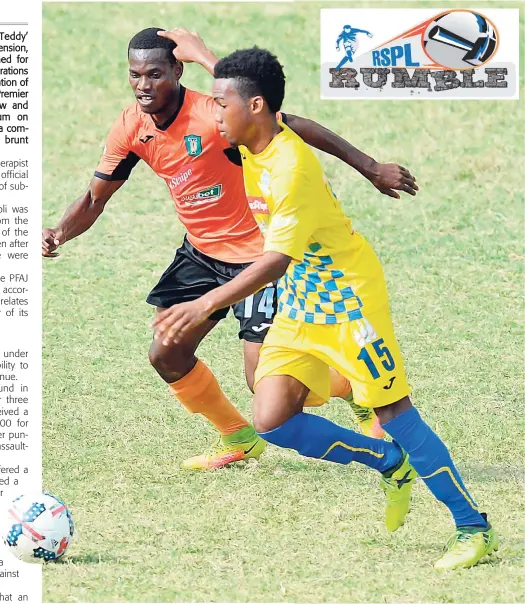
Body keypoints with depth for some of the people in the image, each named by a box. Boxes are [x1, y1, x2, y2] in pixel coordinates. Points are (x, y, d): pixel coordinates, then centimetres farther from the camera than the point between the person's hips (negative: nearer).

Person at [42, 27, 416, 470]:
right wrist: (60, 233, -16)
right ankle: (238, 439, 28)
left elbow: (298, 128, -20)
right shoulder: (130, 129, -7)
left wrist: (370, 168, -19)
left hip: (255, 251, -7)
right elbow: (95, 198, 4)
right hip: (200, 252, 7)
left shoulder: (214, 115, -27)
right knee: (167, 356, 4)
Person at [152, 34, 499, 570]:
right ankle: (389, 464, 16)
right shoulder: (254, 140, -2)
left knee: (394, 414, -5)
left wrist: (207, 304, -41)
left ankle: (474, 528, 6)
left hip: (347, 298, -8)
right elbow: (239, 85, 24)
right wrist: (198, 55, 38)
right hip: (299, 304, 8)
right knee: (271, 421, -5)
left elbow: (276, 261, -33)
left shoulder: (292, 168, -27)